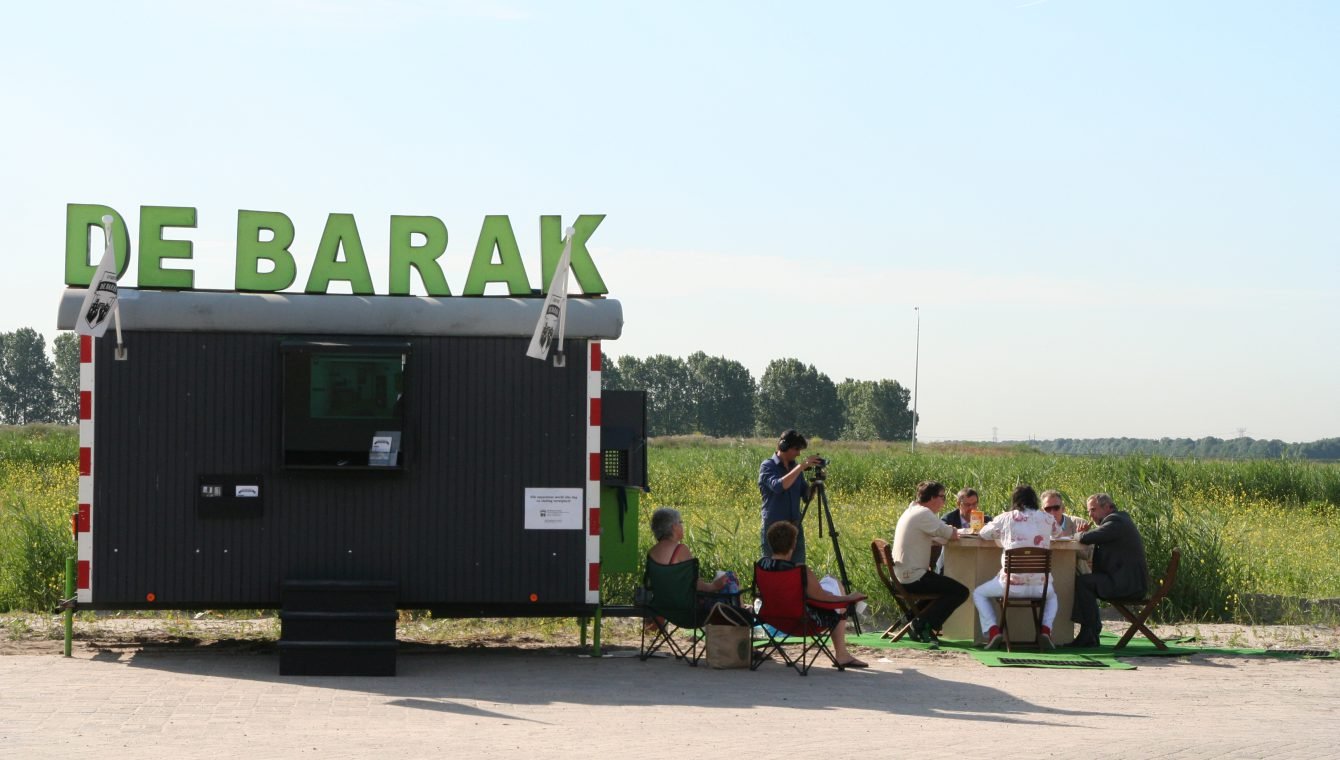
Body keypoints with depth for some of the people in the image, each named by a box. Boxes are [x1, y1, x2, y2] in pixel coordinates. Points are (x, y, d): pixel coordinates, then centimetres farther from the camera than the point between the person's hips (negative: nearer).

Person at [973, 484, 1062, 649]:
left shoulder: (1006, 518, 1)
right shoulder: (1046, 519, 7)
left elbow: (984, 533, 18)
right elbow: (1057, 532, 30)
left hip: (1011, 584, -2)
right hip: (1040, 585, 2)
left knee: (979, 593, 25)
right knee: (1051, 594, 38)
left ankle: (993, 631, 4)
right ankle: (1045, 630, 13)